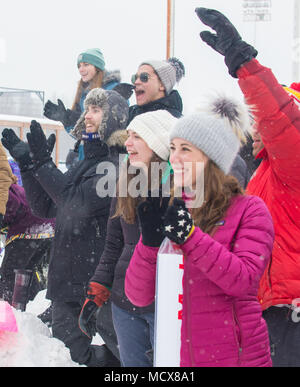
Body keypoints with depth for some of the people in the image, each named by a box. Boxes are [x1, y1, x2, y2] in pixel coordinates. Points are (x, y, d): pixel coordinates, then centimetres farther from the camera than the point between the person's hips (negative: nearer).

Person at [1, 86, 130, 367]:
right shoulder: (85, 163, 17)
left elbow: (79, 203, -23)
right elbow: (45, 207, 18)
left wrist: (43, 163, -18)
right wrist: (27, 164, 9)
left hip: (99, 281, -9)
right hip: (66, 279, 9)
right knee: (65, 349, 13)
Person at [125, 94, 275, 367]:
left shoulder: (249, 210, -3)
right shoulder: (165, 214, 6)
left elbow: (244, 280, -18)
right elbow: (138, 297, 0)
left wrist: (190, 236, -24)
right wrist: (150, 242, -15)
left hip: (236, 355, -3)